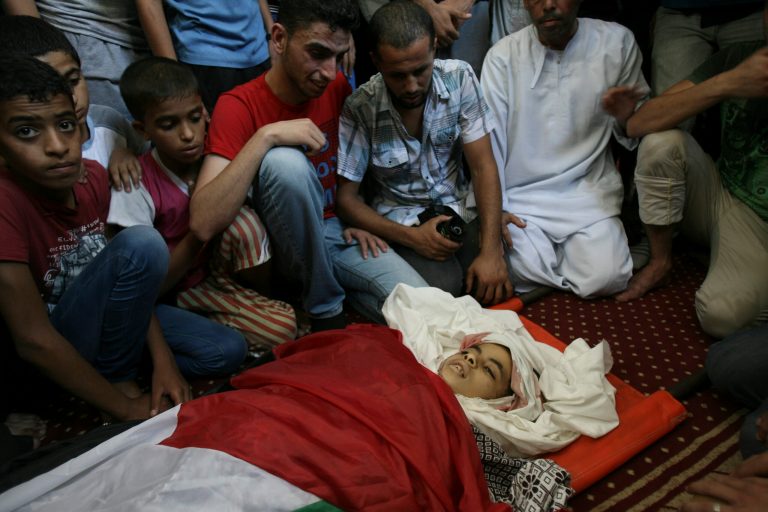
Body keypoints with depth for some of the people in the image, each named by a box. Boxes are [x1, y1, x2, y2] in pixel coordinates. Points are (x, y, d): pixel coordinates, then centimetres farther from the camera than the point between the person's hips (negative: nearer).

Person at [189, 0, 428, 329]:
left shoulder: (338, 87, -1)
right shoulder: (239, 106, -16)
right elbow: (202, 225, -29)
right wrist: (265, 136, -33)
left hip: (338, 232, 3)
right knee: (285, 161, -34)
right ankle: (324, 307, -15)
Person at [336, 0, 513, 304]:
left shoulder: (459, 78, -10)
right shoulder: (359, 108, -16)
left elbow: (483, 166, -11)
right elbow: (346, 197, -9)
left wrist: (490, 251, -22)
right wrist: (411, 237, -22)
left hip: (459, 208, 3)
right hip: (401, 222, -2)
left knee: (495, 286, -21)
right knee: (443, 289, -28)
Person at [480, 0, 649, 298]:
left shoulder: (617, 42, 0)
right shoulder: (502, 56, -3)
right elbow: (489, 146, -5)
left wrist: (626, 119, -16)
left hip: (588, 191, 1)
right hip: (519, 196, -1)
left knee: (605, 277, -20)